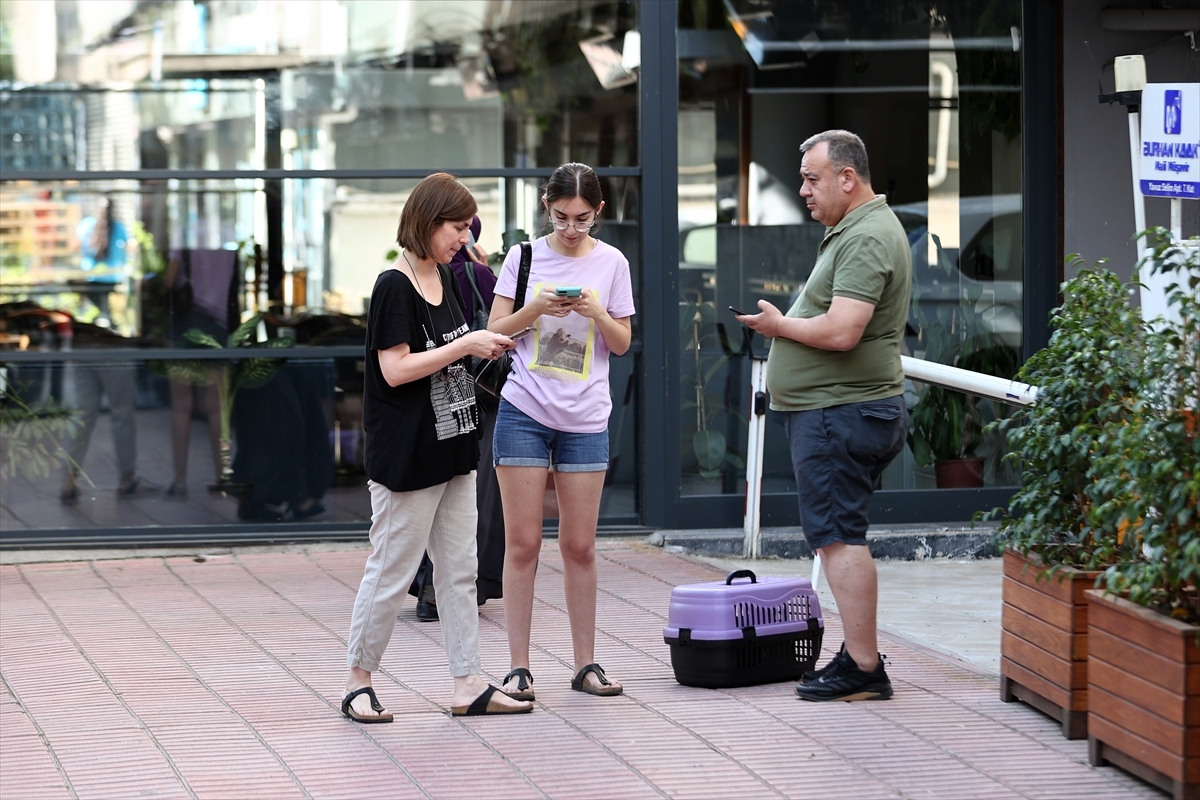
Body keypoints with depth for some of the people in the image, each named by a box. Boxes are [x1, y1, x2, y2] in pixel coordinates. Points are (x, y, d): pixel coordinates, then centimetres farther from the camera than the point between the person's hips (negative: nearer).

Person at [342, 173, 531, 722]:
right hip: (407, 455, -9)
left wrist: (485, 348, 5)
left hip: (452, 449, 9)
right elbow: (395, 369, -21)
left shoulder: (444, 280, 11)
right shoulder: (394, 287, -15)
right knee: (392, 571, -1)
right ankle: (357, 681, 11)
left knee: (459, 571, 9)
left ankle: (468, 686, 12)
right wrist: (466, 344, -19)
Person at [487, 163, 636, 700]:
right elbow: (495, 331, 3)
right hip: (524, 412, -1)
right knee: (523, 542, -2)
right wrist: (536, 308, -14)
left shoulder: (611, 263, 5)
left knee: (579, 547, 5)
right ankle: (518, 668, 1)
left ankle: (586, 664, 13)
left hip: (585, 419, 1)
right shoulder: (524, 256, 3)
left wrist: (598, 313, -11)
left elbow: (622, 344, 8)